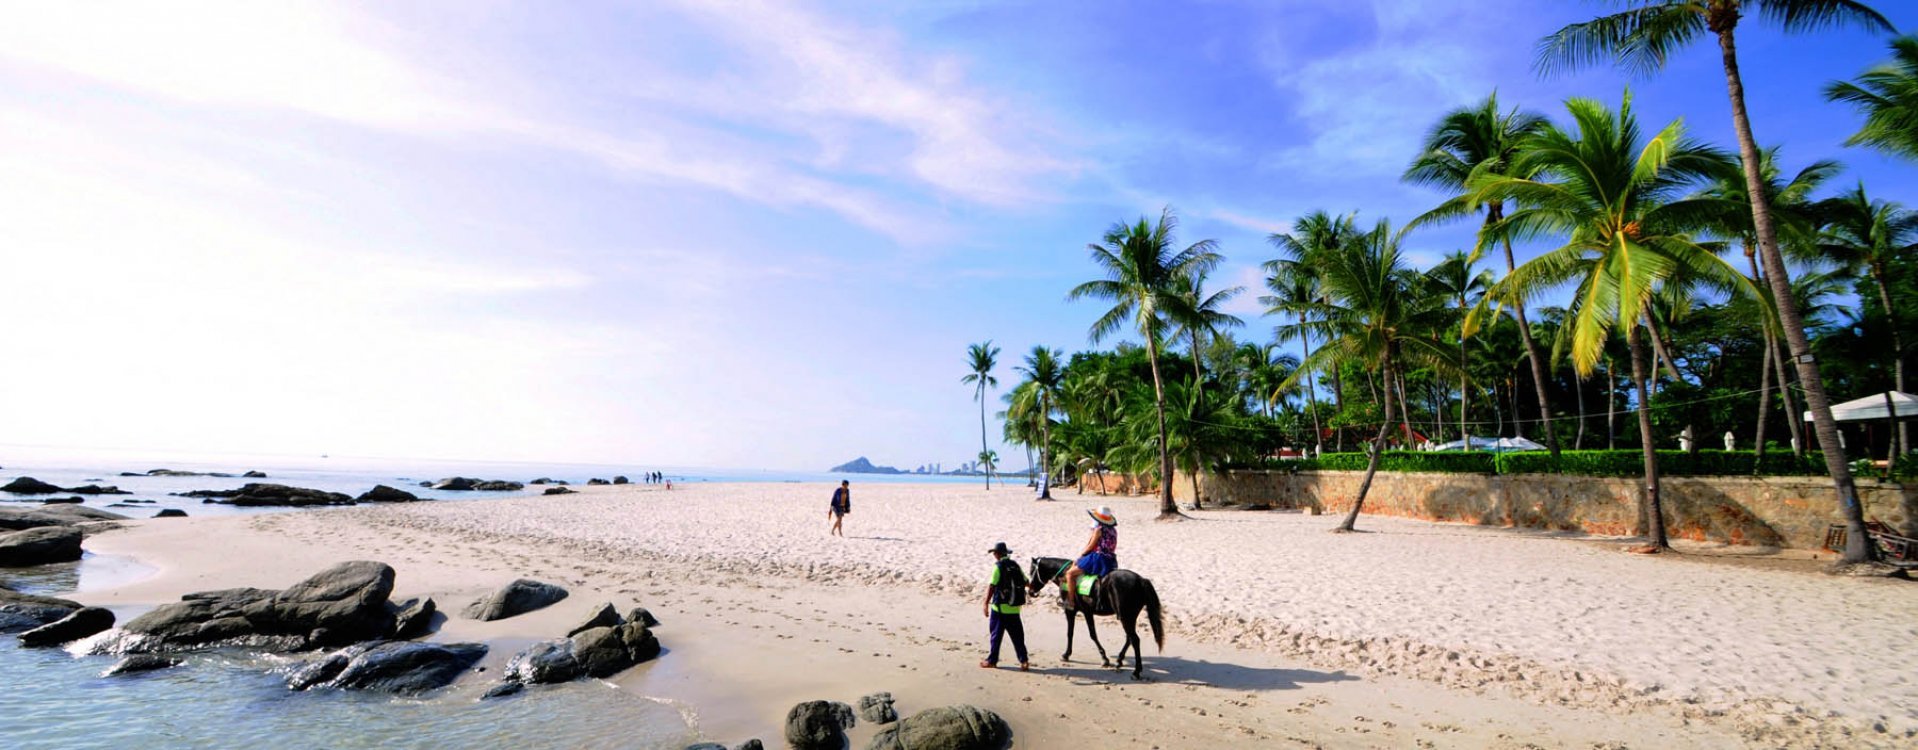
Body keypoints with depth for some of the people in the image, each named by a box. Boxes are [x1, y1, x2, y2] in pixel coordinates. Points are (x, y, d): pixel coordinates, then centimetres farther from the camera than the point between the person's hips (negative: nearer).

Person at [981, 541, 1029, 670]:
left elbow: (991, 586, -16)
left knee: (996, 634, 7)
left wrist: (986, 603, -13)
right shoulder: (1015, 565, 6)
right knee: (1017, 635, 11)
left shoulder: (998, 566, -12)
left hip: (1000, 607, -5)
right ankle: (1024, 661, 7)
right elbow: (1025, 581, 15)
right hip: (1014, 608, 5)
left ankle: (992, 660, 15)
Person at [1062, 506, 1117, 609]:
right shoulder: (1113, 530, 10)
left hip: (1098, 560, -9)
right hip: (1111, 562, 9)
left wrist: (1080, 555, 7)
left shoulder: (1099, 529, -13)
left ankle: (1071, 601, -8)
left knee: (1070, 573, -5)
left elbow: (1090, 547, -10)